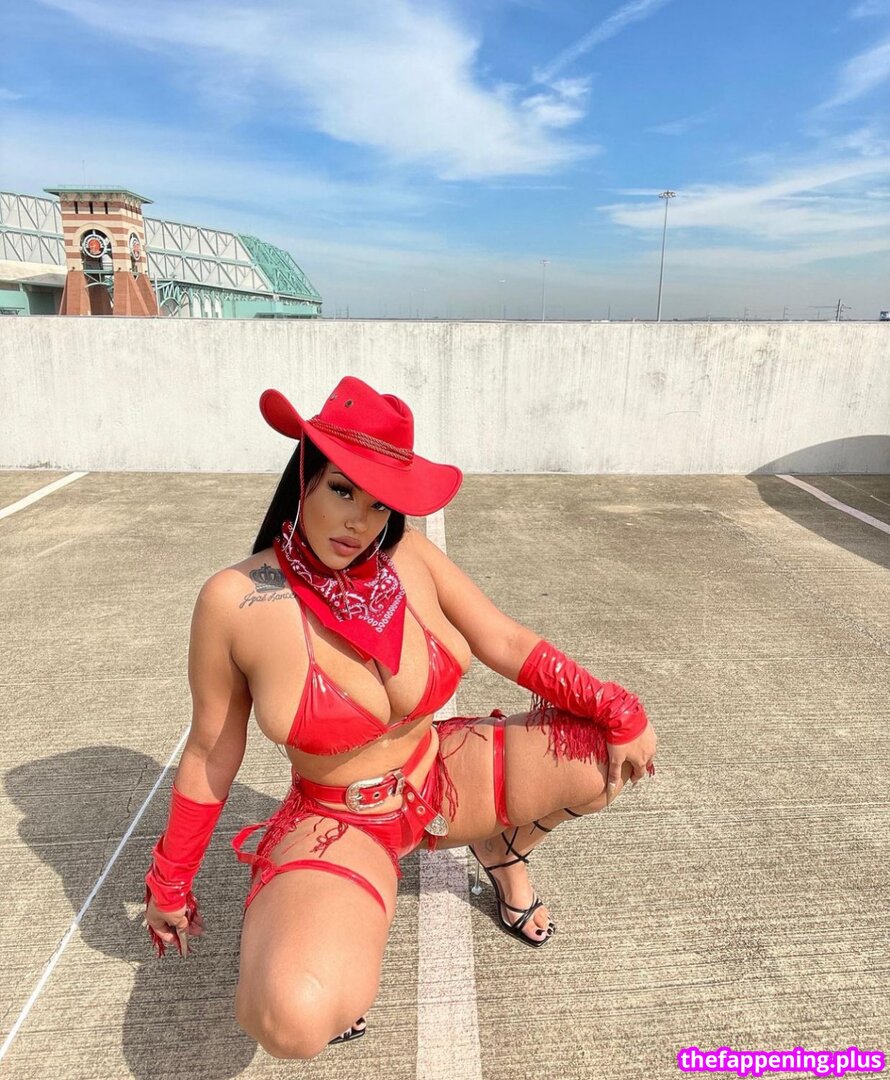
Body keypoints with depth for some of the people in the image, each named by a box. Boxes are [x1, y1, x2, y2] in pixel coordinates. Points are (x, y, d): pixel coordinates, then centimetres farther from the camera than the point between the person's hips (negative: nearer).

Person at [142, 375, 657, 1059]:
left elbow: (508, 643, -6)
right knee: (292, 1019, -33)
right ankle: (338, 937, 7)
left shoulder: (410, 555, -12)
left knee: (616, 755, -6)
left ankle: (503, 853, 23)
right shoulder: (236, 600, -20)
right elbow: (211, 752, -8)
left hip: (445, 779, 5)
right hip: (336, 824, -4)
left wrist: (618, 711, -13)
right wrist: (170, 880, 3)